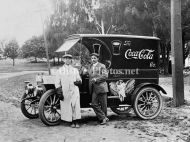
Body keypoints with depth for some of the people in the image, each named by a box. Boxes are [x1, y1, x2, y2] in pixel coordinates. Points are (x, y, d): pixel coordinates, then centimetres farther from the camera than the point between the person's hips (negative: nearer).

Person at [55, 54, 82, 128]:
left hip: (74, 90, 1)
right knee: (67, 107, -2)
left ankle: (76, 122, -5)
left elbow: (79, 80, 14)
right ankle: (72, 122, 9)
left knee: (76, 106, -10)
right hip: (64, 92, 0)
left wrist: (78, 82, -10)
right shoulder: (59, 71, 9)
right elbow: (57, 83, 6)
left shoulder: (75, 70, 13)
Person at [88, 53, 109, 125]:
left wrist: (96, 79, -17)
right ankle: (104, 118, 2)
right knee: (94, 104, -5)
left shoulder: (102, 66, 1)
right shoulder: (90, 67, 18)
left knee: (103, 104, 2)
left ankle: (104, 118, 16)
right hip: (94, 89, 5)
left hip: (101, 87, -5)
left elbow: (105, 75, -9)